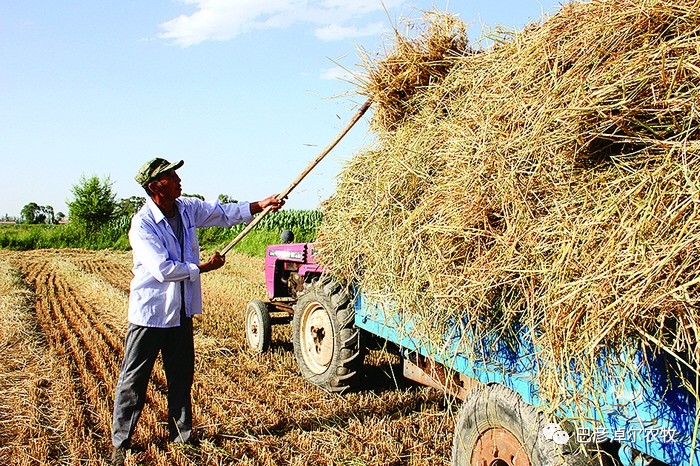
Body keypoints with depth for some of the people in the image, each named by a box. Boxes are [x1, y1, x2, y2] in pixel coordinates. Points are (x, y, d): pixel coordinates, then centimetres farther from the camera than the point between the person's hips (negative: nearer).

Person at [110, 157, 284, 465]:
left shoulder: (187, 209, 0)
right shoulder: (142, 224, -19)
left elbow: (224, 213, 10)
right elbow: (163, 269, -24)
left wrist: (260, 205, 1)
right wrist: (203, 267, -16)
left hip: (181, 311, 7)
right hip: (150, 312, -6)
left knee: (182, 376, 16)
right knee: (133, 381, 4)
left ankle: (181, 435, 30)